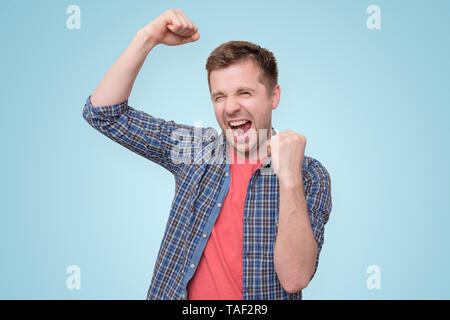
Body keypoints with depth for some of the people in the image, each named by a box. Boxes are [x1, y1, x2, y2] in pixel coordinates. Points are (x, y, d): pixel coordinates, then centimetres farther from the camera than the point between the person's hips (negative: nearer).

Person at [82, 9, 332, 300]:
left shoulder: (310, 177, -6)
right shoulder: (197, 149, 2)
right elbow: (105, 111, 4)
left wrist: (290, 179, -24)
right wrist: (148, 38, -5)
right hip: (178, 295, 3)